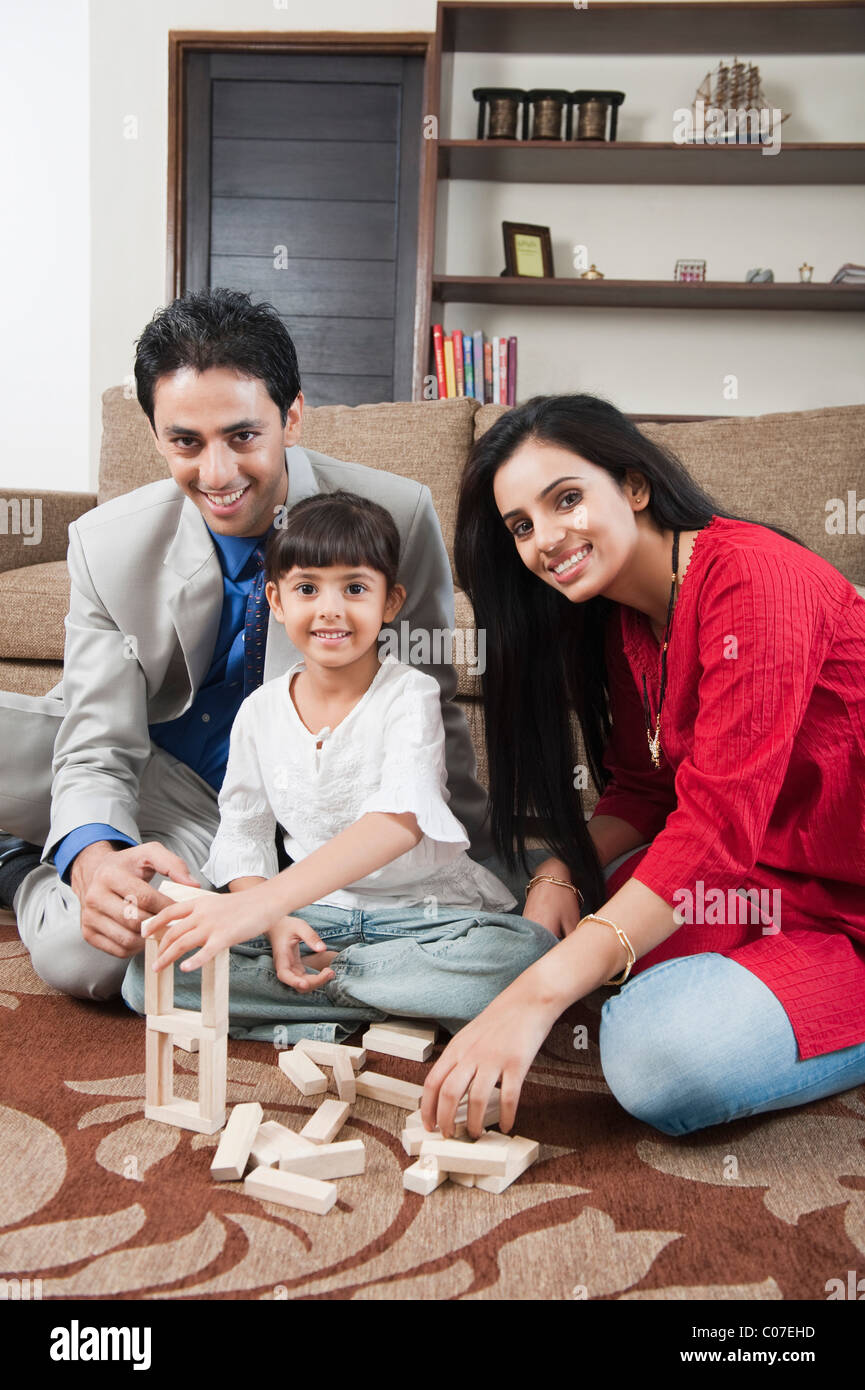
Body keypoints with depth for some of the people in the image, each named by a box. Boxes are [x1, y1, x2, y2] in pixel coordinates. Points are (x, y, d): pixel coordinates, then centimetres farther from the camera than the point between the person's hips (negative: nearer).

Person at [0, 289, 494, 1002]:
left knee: (84, 950, -29)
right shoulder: (105, 544, -13)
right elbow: (98, 750, -14)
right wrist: (94, 858, -36)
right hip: (147, 772, 2)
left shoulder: (397, 516, -18)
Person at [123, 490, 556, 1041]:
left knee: (528, 953, -33)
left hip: (422, 910, -2)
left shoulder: (409, 695, -12)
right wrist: (276, 924, -15)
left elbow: (400, 819, -29)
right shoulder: (259, 712, 3)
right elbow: (241, 833, 8)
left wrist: (265, 902, -42)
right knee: (148, 971, -17)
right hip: (312, 914, 3)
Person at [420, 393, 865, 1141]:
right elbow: (646, 789, 11)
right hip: (770, 889, 9)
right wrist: (562, 870, -10)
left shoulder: (752, 575, -22)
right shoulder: (621, 622, 6)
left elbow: (720, 820, -30)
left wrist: (539, 993, -35)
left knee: (662, 1058, -27)